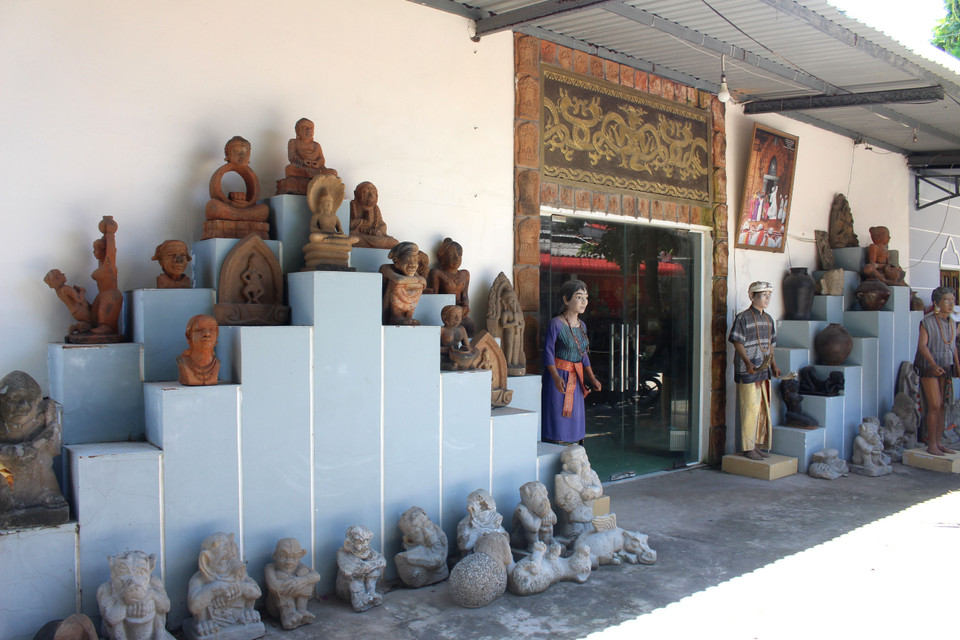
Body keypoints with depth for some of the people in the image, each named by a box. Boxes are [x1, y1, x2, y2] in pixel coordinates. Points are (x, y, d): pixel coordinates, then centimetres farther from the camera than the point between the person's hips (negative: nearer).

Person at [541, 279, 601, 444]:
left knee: (575, 417, 8)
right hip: (558, 375, -7)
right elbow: (548, 352, -14)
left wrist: (592, 378, 9)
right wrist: (556, 377, -25)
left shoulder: (582, 326, 10)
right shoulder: (556, 324, -11)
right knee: (558, 417, -5)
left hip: (576, 378, 7)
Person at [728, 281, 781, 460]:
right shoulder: (743, 318, -8)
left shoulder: (768, 319, 14)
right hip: (747, 371, -8)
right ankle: (747, 447, 4)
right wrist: (748, 362, -24)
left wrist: (774, 365, 14)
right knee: (750, 410, -5)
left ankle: (758, 445, 21)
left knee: (764, 410, 10)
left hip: (764, 371, 8)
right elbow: (737, 343, -13)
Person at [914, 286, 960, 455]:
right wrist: (934, 365, -27)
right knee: (934, 406, -8)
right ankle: (931, 445, 0)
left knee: (942, 407, 7)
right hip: (928, 367, -6)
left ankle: (938, 442, 14)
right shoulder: (927, 322, -10)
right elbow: (922, 345, -16)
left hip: (946, 369, 6)